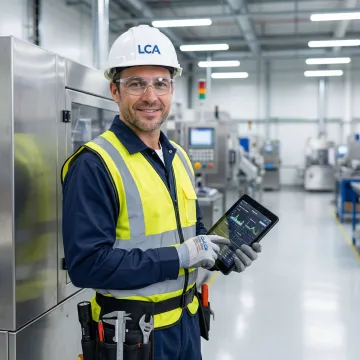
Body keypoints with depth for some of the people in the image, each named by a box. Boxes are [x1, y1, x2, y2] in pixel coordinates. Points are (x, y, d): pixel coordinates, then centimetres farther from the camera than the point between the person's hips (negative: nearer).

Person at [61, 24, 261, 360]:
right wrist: (178, 257, -23)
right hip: (133, 332, -7)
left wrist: (219, 250, -4)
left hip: (186, 320, 7)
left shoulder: (179, 157, 6)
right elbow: (86, 263, -23)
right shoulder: (93, 165, -18)